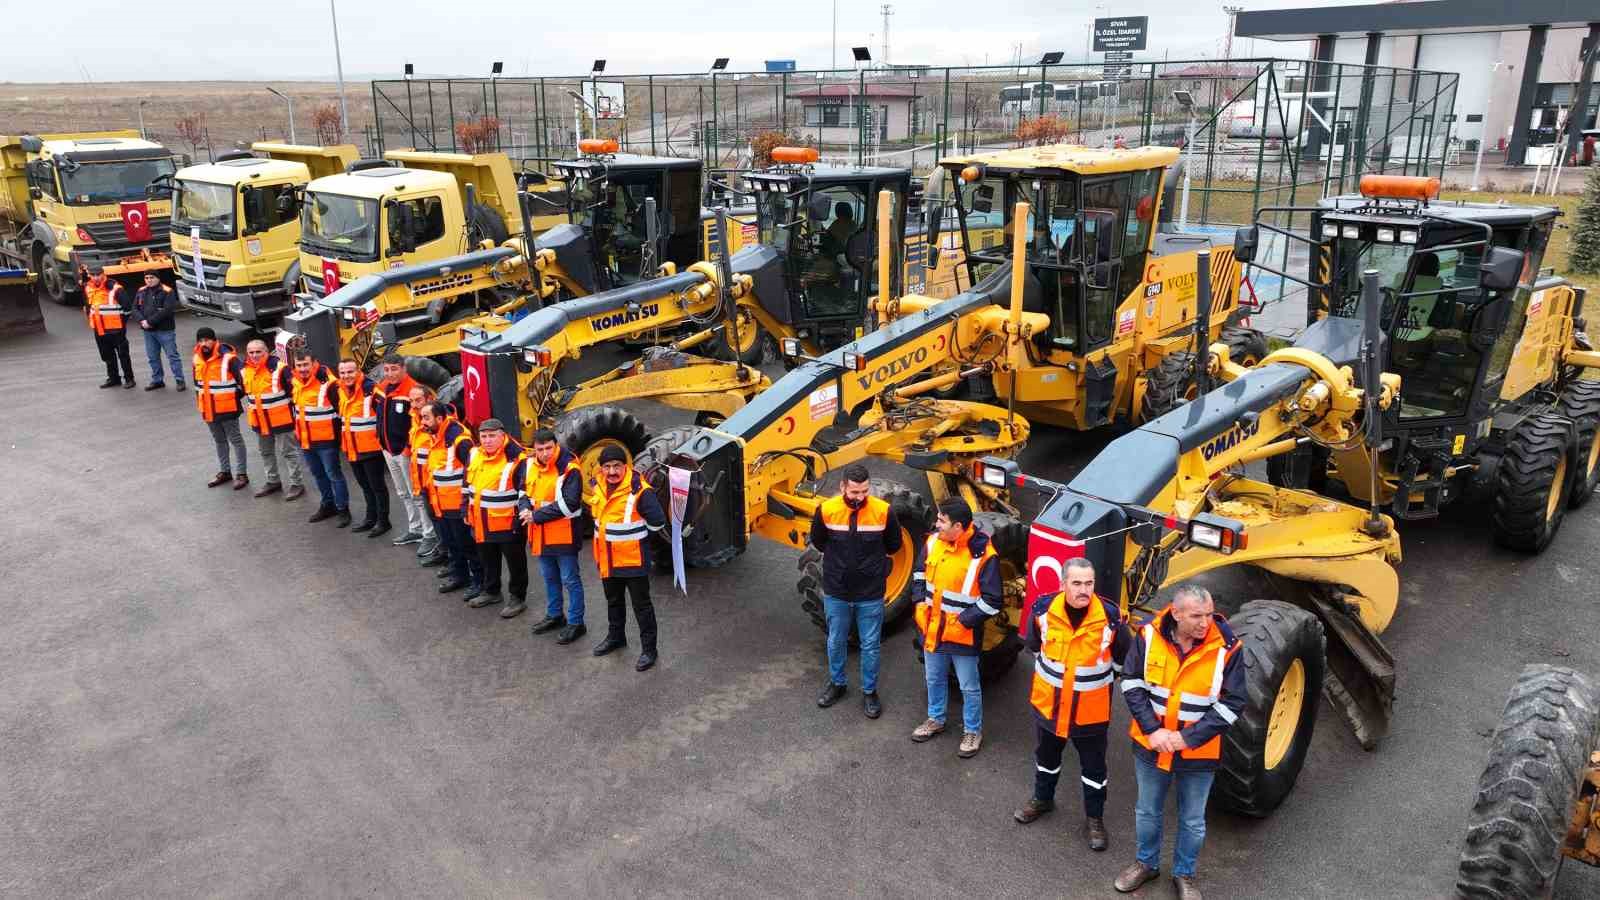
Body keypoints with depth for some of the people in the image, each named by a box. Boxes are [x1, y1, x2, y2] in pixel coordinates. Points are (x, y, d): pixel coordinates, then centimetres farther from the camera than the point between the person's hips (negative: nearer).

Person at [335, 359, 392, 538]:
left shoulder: (370, 388, -18)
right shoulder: (341, 390, 8)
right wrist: (343, 441, 21)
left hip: (371, 447, -8)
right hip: (351, 448, 8)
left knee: (377, 485, 2)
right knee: (364, 485, 20)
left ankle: (383, 521, 13)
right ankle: (370, 518, 32)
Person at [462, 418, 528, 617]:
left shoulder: (515, 458, -18)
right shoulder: (475, 455, 4)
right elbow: (468, 485, 17)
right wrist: (467, 511, 17)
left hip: (507, 523, -7)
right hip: (481, 523, 7)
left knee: (515, 562, 6)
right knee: (488, 560, 23)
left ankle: (518, 598, 18)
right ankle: (491, 591, 40)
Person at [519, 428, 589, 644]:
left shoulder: (569, 469, -19)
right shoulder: (530, 465, 3)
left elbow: (568, 504, -24)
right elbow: (524, 492, 14)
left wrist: (536, 515, -20)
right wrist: (525, 509, -9)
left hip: (563, 535, -7)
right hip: (540, 534, 7)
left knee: (570, 579, 1)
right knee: (550, 577, 21)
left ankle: (575, 623, 11)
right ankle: (554, 615, 37)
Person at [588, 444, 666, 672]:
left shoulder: (639, 490, -21)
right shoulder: (599, 488, 1)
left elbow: (657, 522, -17)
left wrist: (635, 534, -4)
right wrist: (607, 532, 11)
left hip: (633, 559, -7)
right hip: (607, 559, 7)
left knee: (641, 605, 3)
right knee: (613, 601, 24)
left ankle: (648, 649, 13)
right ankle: (616, 636, 44)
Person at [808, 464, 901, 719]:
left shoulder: (883, 511, -15)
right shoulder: (827, 510, -15)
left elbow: (894, 545, 3)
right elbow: (818, 542, 6)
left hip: (870, 594, -1)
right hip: (836, 592, 1)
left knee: (870, 646, 12)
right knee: (836, 642, 19)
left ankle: (869, 691, 30)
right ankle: (836, 683, 41)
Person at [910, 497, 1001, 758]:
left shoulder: (983, 555, -22)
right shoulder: (934, 541, -4)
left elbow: (991, 601, -19)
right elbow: (920, 573, 14)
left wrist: (963, 621, -19)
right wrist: (921, 604, 4)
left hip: (962, 634, -6)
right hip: (932, 628, 6)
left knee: (969, 687, 11)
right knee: (934, 679, 23)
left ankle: (973, 731, 30)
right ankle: (935, 719, 45)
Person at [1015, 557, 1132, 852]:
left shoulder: (1110, 616, -21)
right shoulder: (1044, 609, -16)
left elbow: (1122, 658, 0)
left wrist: (1102, 677, 9)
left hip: (1091, 709, -2)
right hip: (1048, 702, 2)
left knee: (1093, 766, 13)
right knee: (1046, 756, 24)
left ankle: (1095, 818, 32)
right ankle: (1042, 798, 47)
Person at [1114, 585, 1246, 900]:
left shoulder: (1226, 647, -18)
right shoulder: (1149, 636, -15)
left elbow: (1232, 703, -14)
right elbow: (1131, 683, -7)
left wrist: (1189, 738, -19)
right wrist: (1152, 729, -17)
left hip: (1199, 753, -1)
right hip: (1151, 745, 1)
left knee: (1192, 821, 17)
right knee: (1147, 811, 20)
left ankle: (1184, 874, 41)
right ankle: (1146, 863, 45)